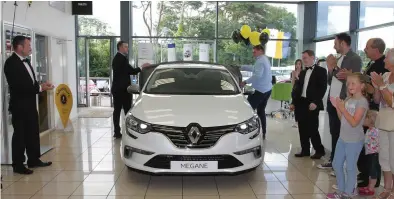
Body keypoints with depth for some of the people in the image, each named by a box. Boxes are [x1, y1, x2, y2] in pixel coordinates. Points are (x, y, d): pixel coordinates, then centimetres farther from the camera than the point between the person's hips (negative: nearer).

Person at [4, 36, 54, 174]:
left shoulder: (26, 61, 13)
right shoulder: (11, 63, -15)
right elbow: (18, 86, -23)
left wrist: (41, 85, -1)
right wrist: (40, 88, -21)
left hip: (30, 104, 9)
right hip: (19, 106, -9)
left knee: (33, 133, 15)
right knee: (20, 135, 1)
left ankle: (34, 160, 26)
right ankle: (18, 165, 12)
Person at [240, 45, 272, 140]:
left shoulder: (260, 60, -15)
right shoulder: (265, 59, 17)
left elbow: (258, 75, -27)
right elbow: (254, 69, 24)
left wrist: (246, 82, -22)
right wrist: (241, 68, 22)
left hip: (260, 90, -11)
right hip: (267, 89, 11)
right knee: (261, 111, 16)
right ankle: (263, 133, 20)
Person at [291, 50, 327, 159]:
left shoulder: (321, 71, -1)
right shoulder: (302, 72, 19)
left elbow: (323, 88, -10)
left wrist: (315, 102, -19)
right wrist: (293, 102, 11)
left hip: (312, 104, -6)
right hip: (300, 103, 6)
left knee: (312, 129, -4)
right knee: (302, 129, 8)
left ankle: (319, 150, 12)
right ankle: (305, 150, 17)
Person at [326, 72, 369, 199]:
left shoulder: (362, 101, -15)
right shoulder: (348, 100, 8)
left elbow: (354, 122, -21)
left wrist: (342, 108, -21)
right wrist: (337, 107, -1)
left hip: (354, 140, -8)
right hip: (342, 138, 8)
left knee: (350, 167, 3)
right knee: (336, 164, 14)